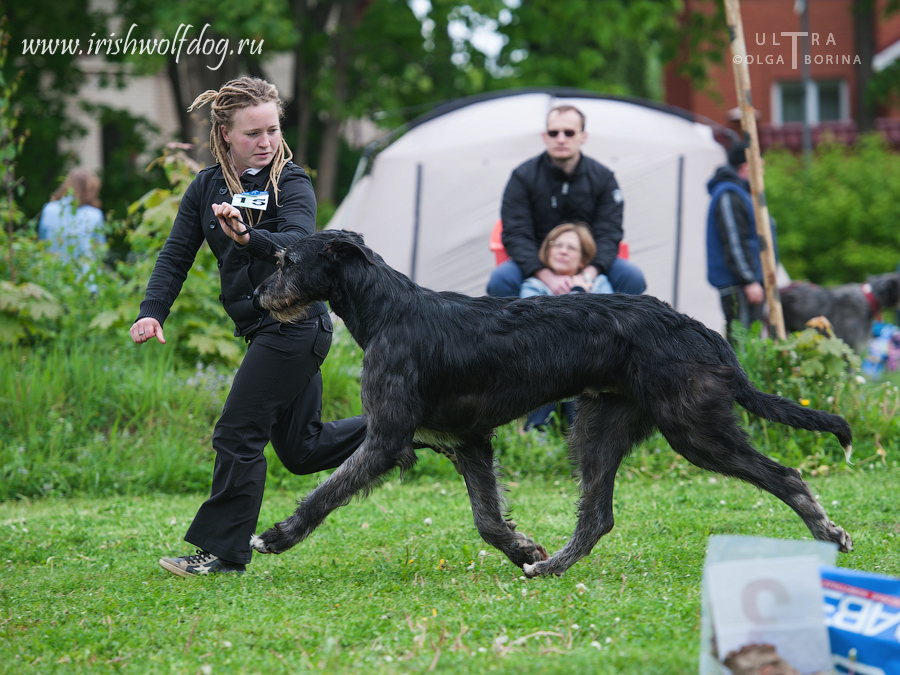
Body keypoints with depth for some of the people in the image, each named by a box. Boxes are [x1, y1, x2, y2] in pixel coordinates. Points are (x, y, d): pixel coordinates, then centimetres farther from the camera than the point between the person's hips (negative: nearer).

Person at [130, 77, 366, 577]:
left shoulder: (291, 183, -11)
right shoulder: (207, 188, 8)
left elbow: (300, 243, -28)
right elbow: (176, 256, 4)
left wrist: (248, 237, -48)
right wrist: (152, 311, -12)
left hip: (295, 324, -8)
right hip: (265, 330, 8)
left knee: (238, 435, -8)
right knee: (302, 449, 14)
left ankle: (222, 550, 2)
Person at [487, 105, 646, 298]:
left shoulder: (602, 178, -1)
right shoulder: (523, 177, -7)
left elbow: (608, 233, -7)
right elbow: (516, 235, -14)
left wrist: (589, 273, -29)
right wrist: (547, 277, -31)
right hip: (537, 265, -2)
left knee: (632, 277, -25)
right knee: (500, 280, -32)